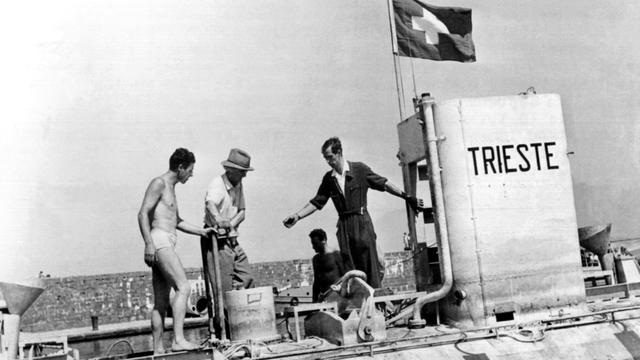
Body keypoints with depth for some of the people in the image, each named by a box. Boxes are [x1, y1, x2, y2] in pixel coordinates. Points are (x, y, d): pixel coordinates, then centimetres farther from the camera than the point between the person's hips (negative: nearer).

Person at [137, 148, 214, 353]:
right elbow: (143, 214, -14)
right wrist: (148, 243, -24)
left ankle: (158, 350, 8)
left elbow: (177, 222, 34)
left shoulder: (170, 188, 26)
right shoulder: (158, 183, -4)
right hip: (159, 242, -10)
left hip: (166, 246, 10)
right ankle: (178, 340, -27)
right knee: (183, 288, -20)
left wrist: (202, 232, 27)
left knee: (161, 303, 7)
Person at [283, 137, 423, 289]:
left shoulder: (359, 169, 0)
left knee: (369, 263, -8)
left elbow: (383, 184, 4)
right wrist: (297, 216, 1)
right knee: (350, 267, 3)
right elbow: (316, 202, 12)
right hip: (344, 224, 4)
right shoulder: (329, 178, 9)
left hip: (362, 221, -4)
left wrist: (407, 197, 2)